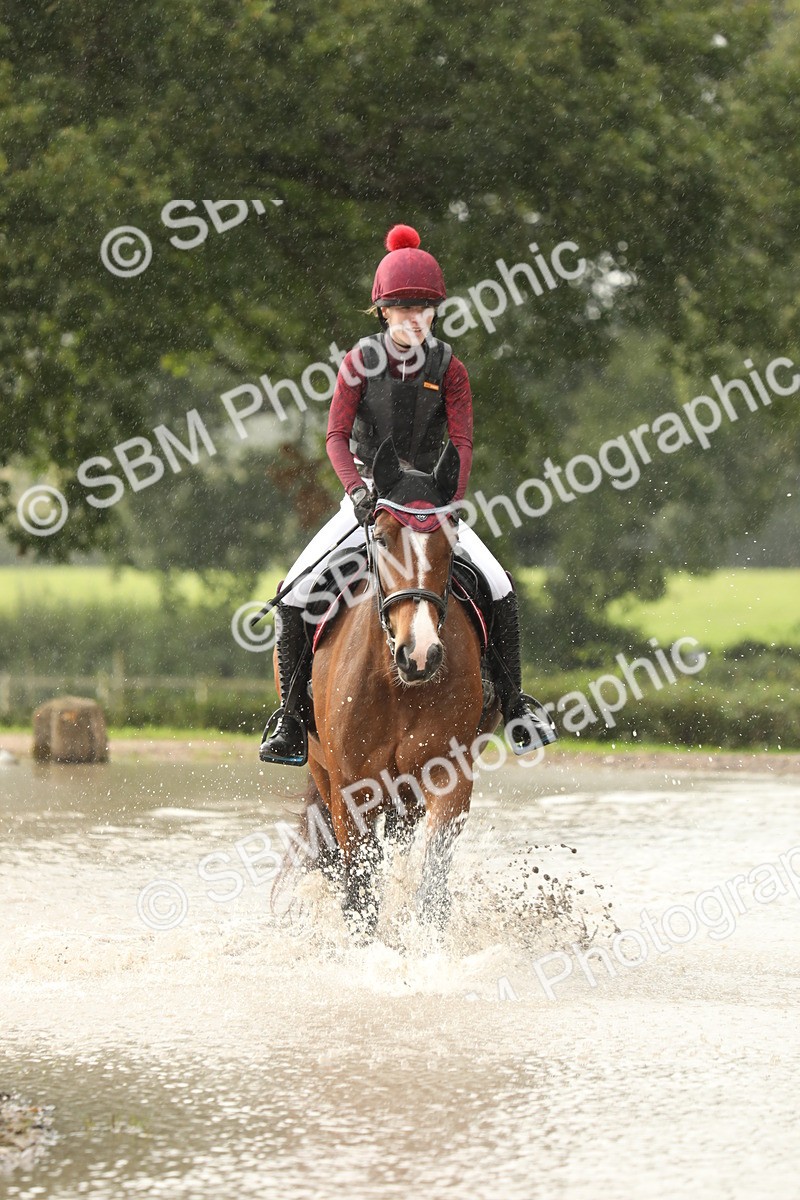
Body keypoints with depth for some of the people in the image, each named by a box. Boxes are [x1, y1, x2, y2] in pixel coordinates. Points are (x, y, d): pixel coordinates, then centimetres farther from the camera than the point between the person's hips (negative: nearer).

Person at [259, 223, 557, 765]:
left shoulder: (448, 368, -3)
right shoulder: (361, 361, -5)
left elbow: (461, 444, -9)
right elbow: (337, 436, -12)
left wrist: (450, 503, -26)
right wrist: (358, 487, -30)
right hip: (368, 498, 0)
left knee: (500, 590, -17)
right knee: (295, 593, -17)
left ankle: (513, 701, 2)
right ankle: (292, 716, -5)